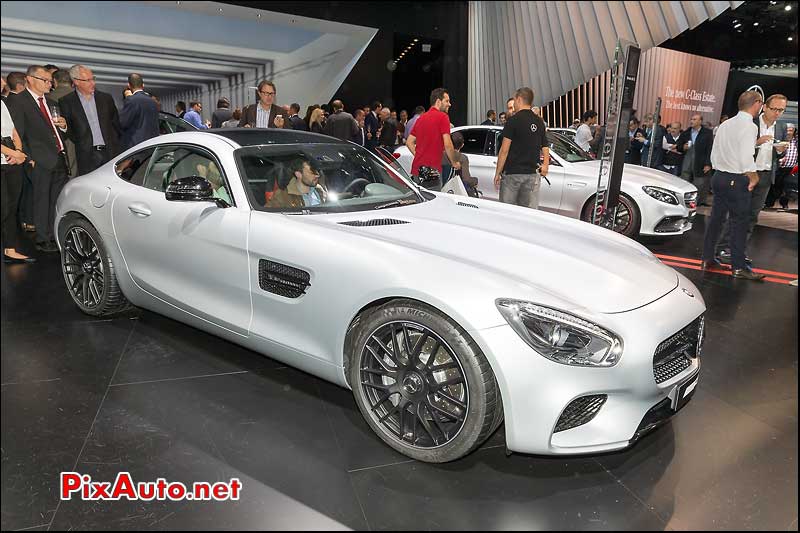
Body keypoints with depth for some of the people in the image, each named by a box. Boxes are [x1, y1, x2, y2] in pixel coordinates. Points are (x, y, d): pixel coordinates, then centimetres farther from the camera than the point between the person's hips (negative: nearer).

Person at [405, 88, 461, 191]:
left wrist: (420, 157, 17)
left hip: (416, 170, 8)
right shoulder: (442, 117, -7)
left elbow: (409, 142, 18)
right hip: (432, 169, -8)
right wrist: (454, 162, 0)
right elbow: (447, 145, -13)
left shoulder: (421, 118, 17)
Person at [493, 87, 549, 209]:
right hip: (532, 174, 5)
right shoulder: (539, 122, 10)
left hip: (512, 173, -5)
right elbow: (545, 148, 12)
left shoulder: (513, 120, -8)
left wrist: (498, 172, -5)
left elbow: (504, 150, -11)